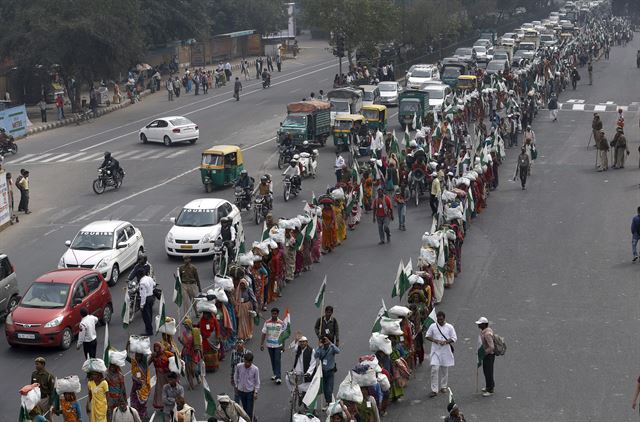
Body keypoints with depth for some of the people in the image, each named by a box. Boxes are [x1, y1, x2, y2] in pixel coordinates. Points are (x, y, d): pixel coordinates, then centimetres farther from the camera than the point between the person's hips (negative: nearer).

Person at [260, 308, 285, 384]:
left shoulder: (281, 323, -8)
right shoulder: (267, 322, -2)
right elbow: (264, 333, 3)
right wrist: (261, 344, 1)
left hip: (278, 345, -3)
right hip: (270, 345, 3)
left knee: (277, 361, -8)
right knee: (272, 360, 14)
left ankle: (278, 377, -9)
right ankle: (275, 374, 29)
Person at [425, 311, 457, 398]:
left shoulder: (449, 327, -1)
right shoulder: (432, 326, 1)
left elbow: (454, 338, 0)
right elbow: (427, 336, 7)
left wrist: (446, 342, -17)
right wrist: (434, 340, -13)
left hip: (446, 351, 1)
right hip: (436, 351, -1)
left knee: (444, 370, 10)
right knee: (434, 369, -10)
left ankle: (443, 386, 28)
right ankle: (434, 390, -9)